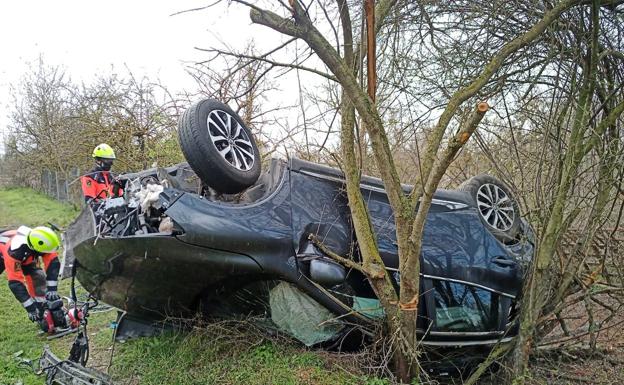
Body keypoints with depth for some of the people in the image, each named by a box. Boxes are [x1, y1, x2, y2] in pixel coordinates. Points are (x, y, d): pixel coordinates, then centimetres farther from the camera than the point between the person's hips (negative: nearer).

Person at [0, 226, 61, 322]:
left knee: (39, 278, -12)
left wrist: (52, 289, -39)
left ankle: (43, 313, -3)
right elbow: (15, 282, -43)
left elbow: (53, 262, -33)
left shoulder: (38, 241, -37)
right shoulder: (14, 252, -46)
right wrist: (30, 308, -42)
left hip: (26, 256, 3)